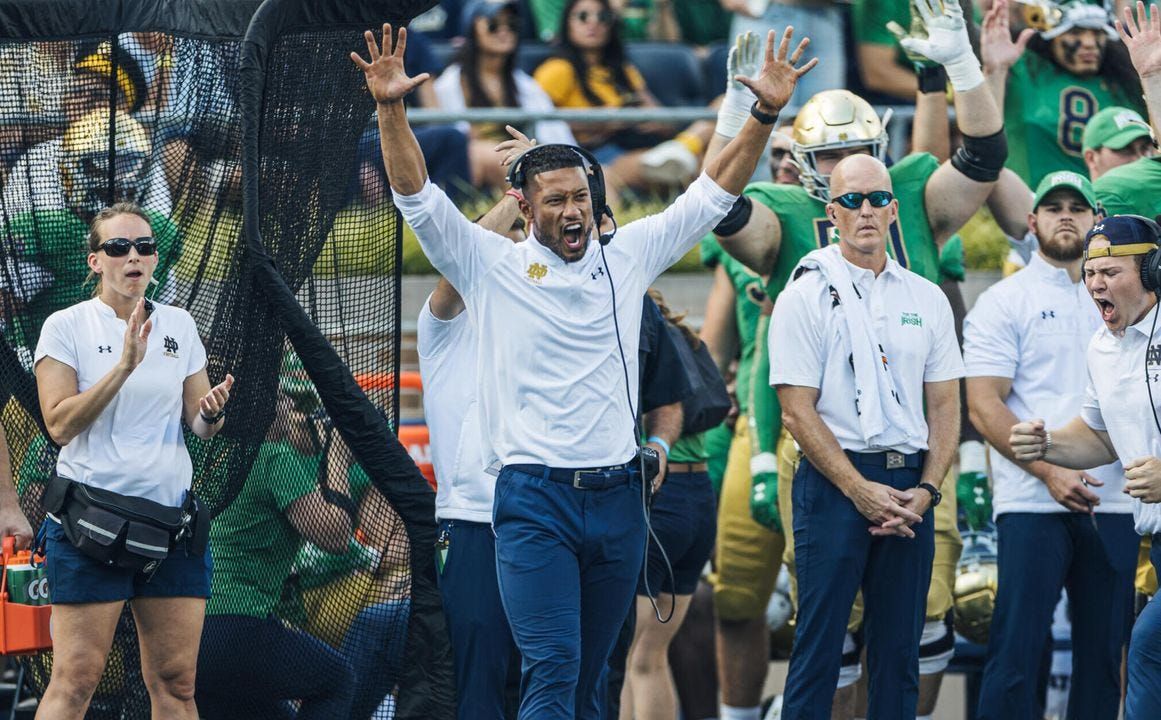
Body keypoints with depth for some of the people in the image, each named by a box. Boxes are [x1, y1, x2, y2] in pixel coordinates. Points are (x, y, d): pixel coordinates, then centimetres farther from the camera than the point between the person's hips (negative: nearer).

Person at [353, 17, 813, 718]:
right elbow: (418, 197, -5)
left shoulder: (626, 259, 11)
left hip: (617, 500, 4)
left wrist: (765, 115, 2)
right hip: (535, 502, -4)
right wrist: (392, 109, -19)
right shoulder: (492, 266, 2)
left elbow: (712, 195, 12)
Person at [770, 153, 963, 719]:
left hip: (910, 486, 4)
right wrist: (862, 491, -12)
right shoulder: (806, 296, 0)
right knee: (819, 645, -6)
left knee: (899, 650, 5)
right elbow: (798, 412, -6)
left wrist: (926, 491, -4)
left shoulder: (927, 300, 12)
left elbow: (944, 406, 12)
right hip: (834, 480, -4)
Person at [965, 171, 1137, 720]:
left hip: (1111, 505, 5)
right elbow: (983, 407, -6)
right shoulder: (1005, 302, 2)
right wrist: (1049, 471, -16)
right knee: (1016, 654, -9)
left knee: (1104, 654, 6)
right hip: (1033, 505, -5)